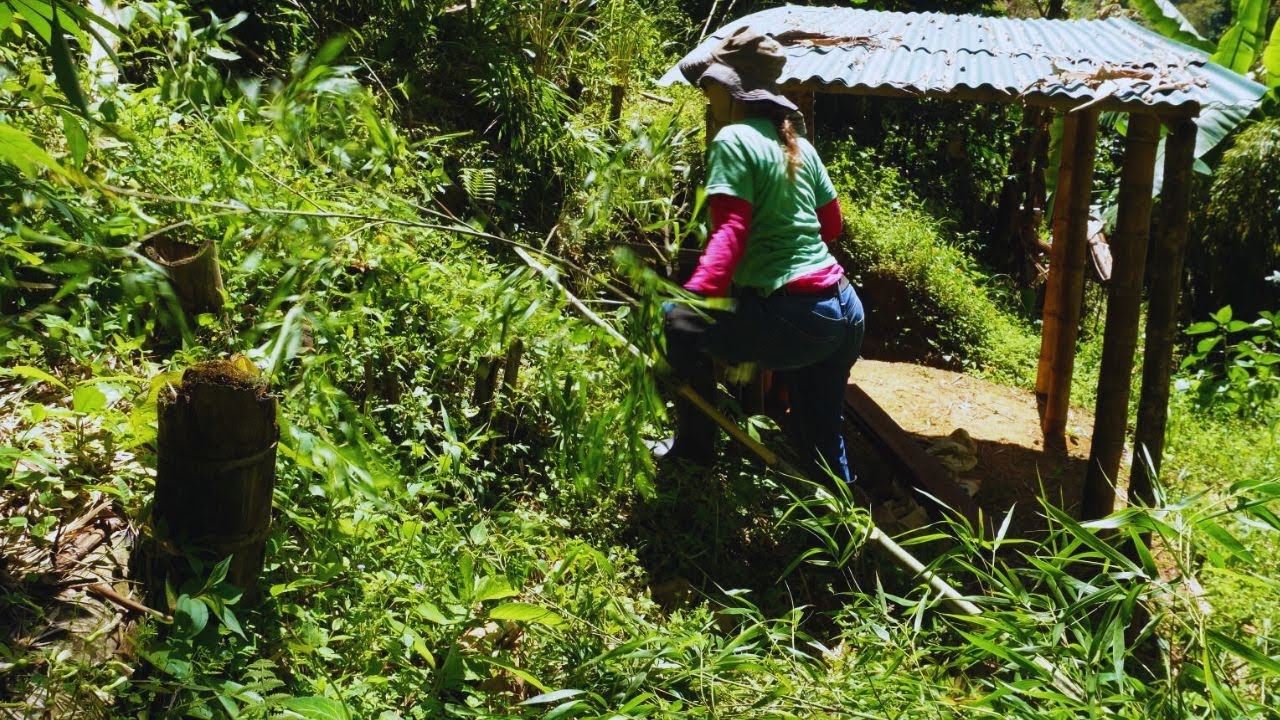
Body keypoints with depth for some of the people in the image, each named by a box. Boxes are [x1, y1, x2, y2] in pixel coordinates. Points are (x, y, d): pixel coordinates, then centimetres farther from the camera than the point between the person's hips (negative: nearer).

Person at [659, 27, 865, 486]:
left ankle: (695, 447, 19)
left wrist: (693, 300, -30)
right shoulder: (798, 143, 14)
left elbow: (730, 233, -20)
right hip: (845, 311, 8)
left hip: (794, 319, -8)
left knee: (676, 323, 7)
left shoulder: (733, 139, -8)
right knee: (820, 436, 21)